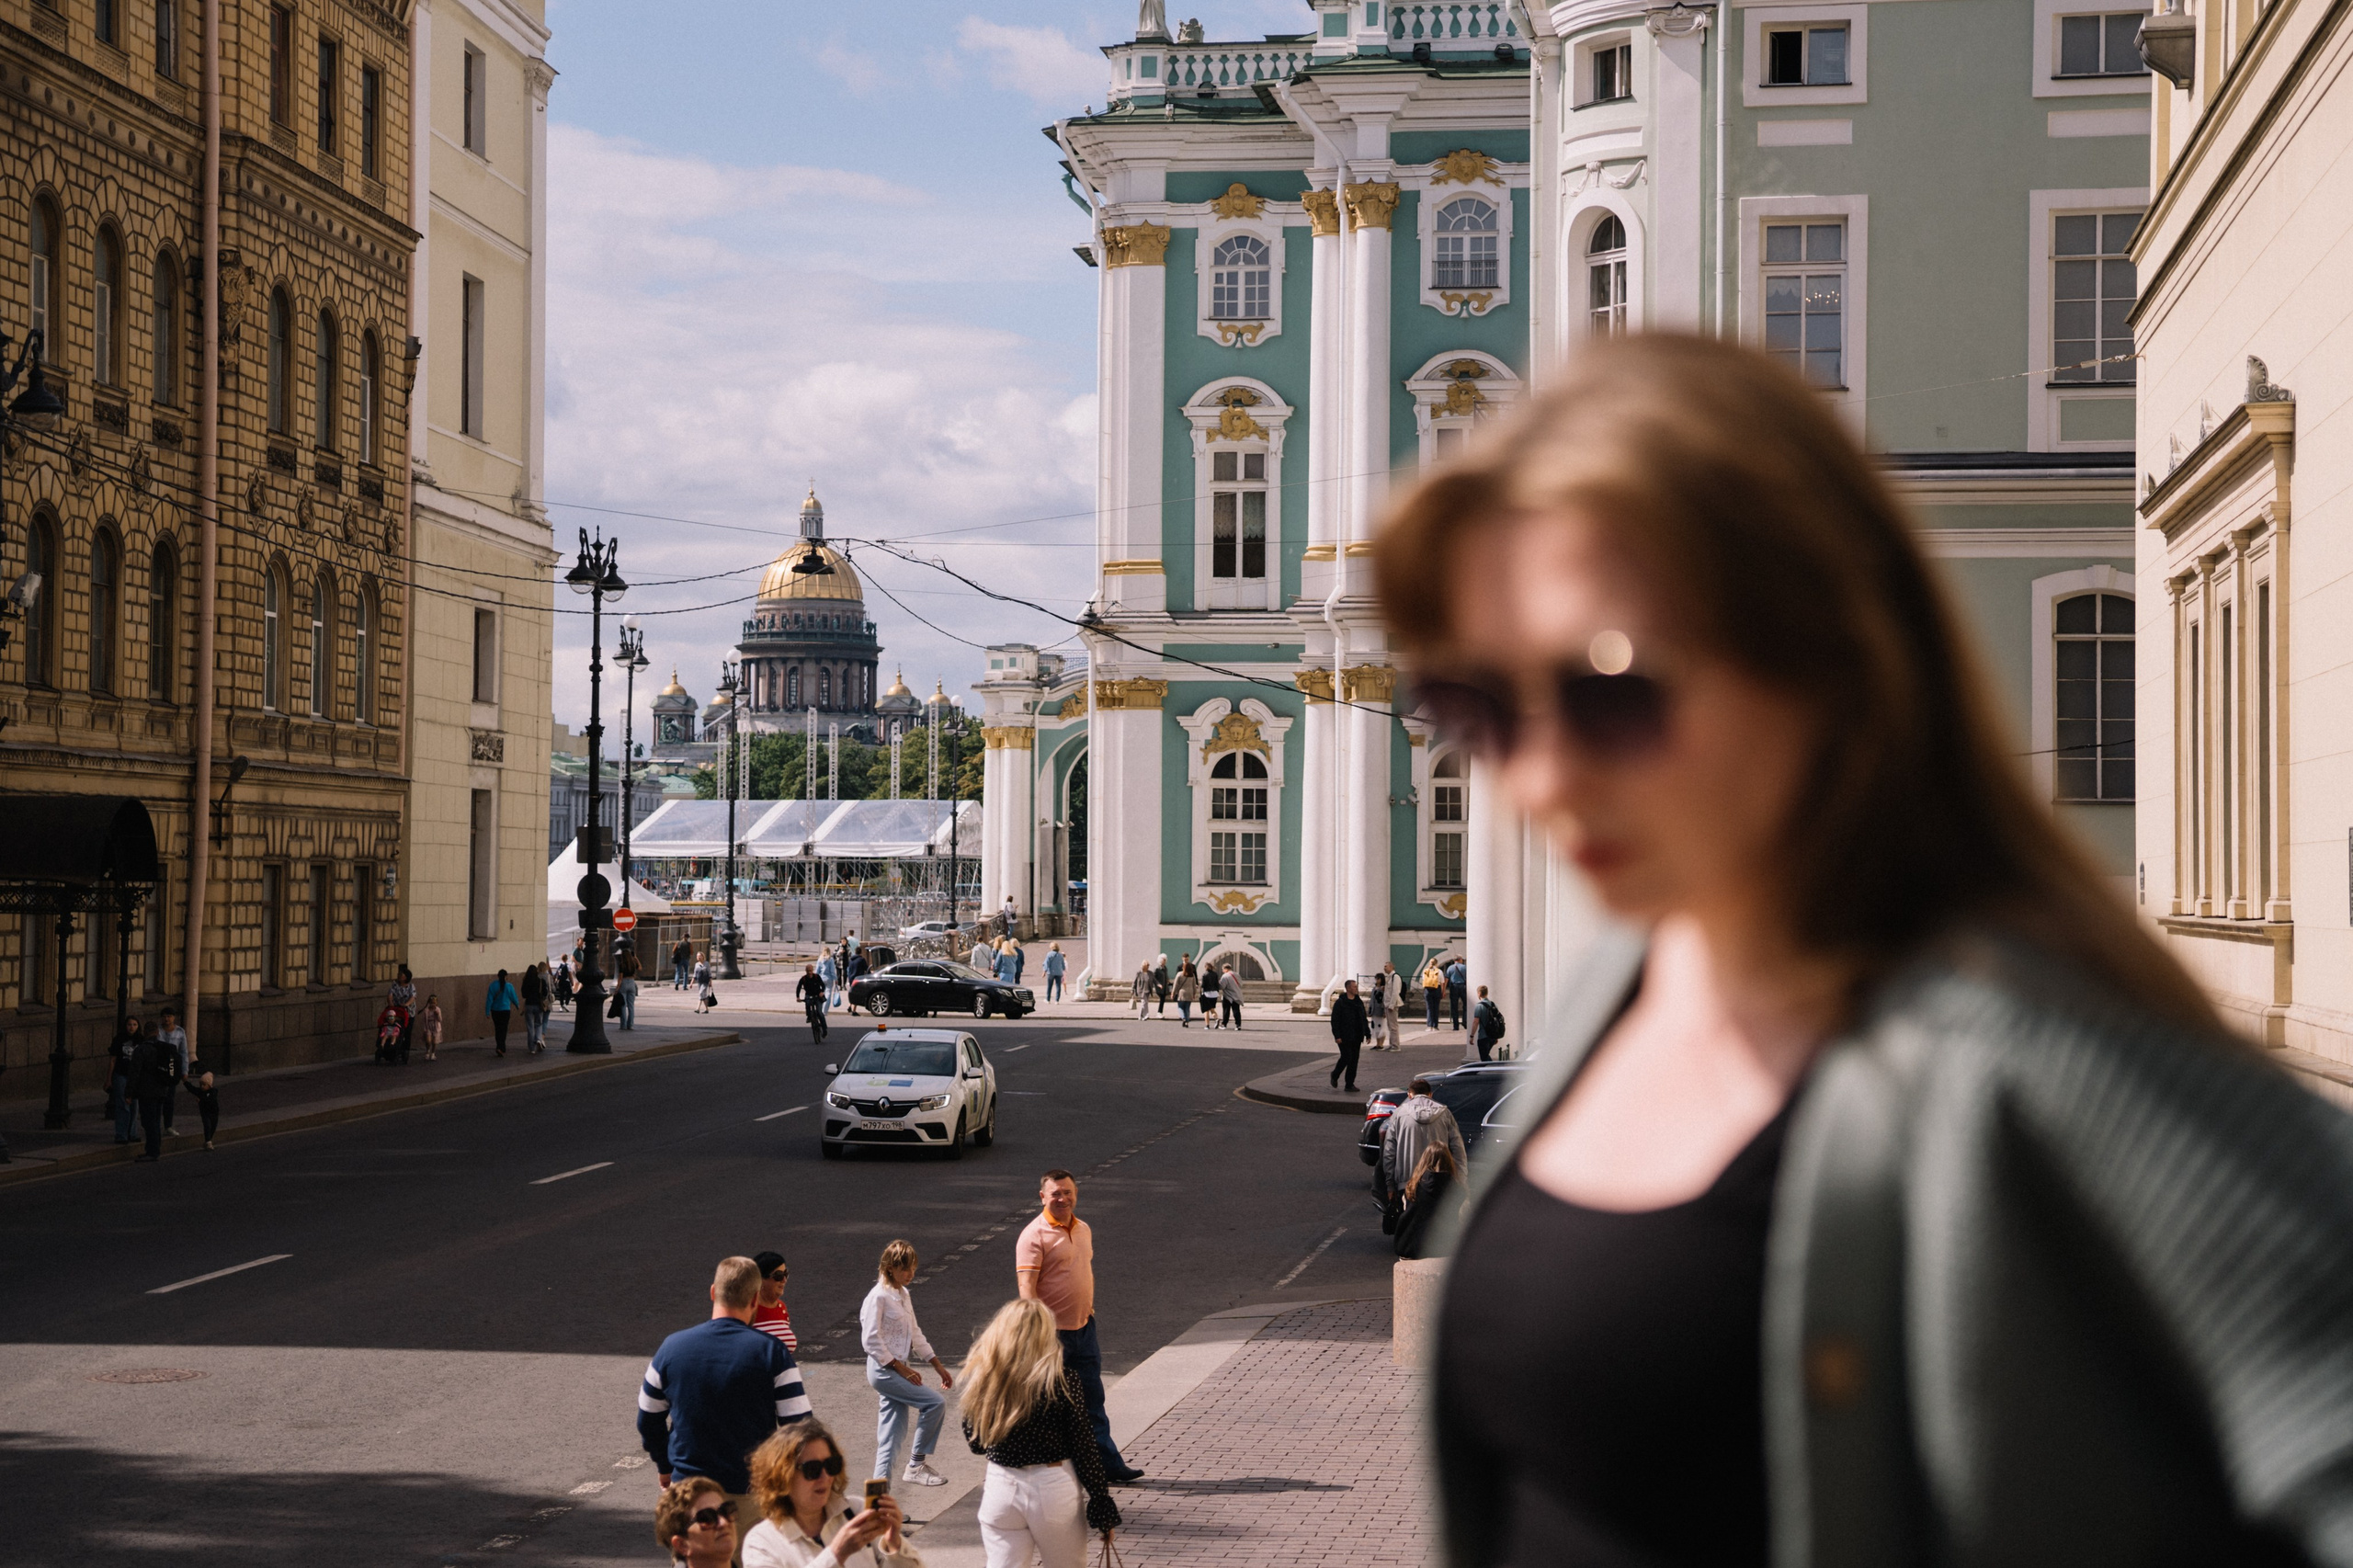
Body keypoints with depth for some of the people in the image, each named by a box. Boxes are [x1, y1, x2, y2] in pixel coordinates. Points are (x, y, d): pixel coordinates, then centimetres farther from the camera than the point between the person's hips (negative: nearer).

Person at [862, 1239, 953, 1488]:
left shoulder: (903, 1294, 12)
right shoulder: (878, 1297, -15)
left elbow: (915, 1334, 20)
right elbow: (871, 1341, -18)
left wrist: (938, 1367, 18)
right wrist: (902, 1369, -17)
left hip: (898, 1369, 8)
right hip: (883, 1371, -8)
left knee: (892, 1436, 6)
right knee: (936, 1403, -11)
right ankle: (916, 1465, 2)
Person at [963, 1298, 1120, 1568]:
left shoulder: (980, 1379, -5)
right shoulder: (1061, 1381, -14)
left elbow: (975, 1443, 6)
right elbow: (1084, 1448, -9)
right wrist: (1103, 1507, -1)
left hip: (1000, 1488, 2)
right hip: (1053, 1488, -2)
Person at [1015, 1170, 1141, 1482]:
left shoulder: (1083, 1229, 10)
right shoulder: (1035, 1235, -15)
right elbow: (1026, 1288, -22)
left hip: (1083, 1328, 7)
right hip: (1052, 1333, -7)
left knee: (1092, 1400, 13)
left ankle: (1108, 1464, 19)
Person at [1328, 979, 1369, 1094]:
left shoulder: (1359, 1002, 13)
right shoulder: (1340, 1003, -8)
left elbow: (1364, 1019, 19)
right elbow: (1335, 1020, -11)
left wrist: (1367, 1034, 13)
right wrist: (1337, 1036, -17)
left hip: (1356, 1037, 6)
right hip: (1344, 1037, -6)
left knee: (1354, 1061, 4)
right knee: (1346, 1057, -11)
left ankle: (1350, 1085, 9)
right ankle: (1335, 1075, 15)